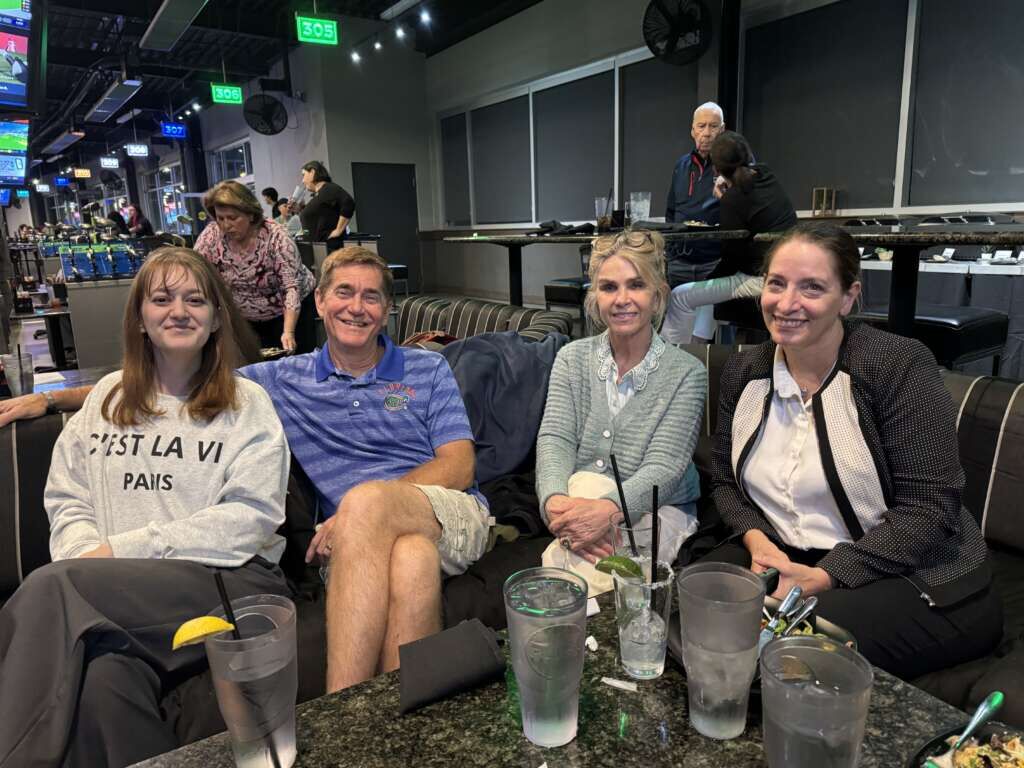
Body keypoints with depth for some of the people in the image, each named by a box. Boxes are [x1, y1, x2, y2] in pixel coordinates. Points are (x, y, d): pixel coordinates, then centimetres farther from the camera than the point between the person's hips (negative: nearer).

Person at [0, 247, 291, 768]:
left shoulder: (247, 404, 7)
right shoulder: (106, 397, 21)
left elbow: (252, 516, -4)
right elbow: (65, 501, 16)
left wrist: (124, 548, -9)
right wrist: (88, 556, -7)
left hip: (229, 579, -2)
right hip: (114, 589, 3)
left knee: (49, 590, -27)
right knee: (101, 678, -34)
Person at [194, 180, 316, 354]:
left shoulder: (276, 237, -22)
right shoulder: (210, 237, -13)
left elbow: (292, 287, -27)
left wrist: (288, 332, -40)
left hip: (291, 312, -3)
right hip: (246, 320, 3)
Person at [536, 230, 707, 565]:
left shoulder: (687, 373, -4)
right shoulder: (572, 358, 6)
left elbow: (663, 467, -13)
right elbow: (555, 439, -6)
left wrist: (609, 509, -35)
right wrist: (555, 501, -29)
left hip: (656, 511, -1)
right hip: (577, 502, 2)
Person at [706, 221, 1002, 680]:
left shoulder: (899, 365, -13)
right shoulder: (743, 373, 3)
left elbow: (929, 509, -17)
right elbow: (726, 481, 10)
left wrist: (825, 576, -24)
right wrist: (756, 539, -11)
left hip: (914, 578, -4)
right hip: (784, 557, 5)